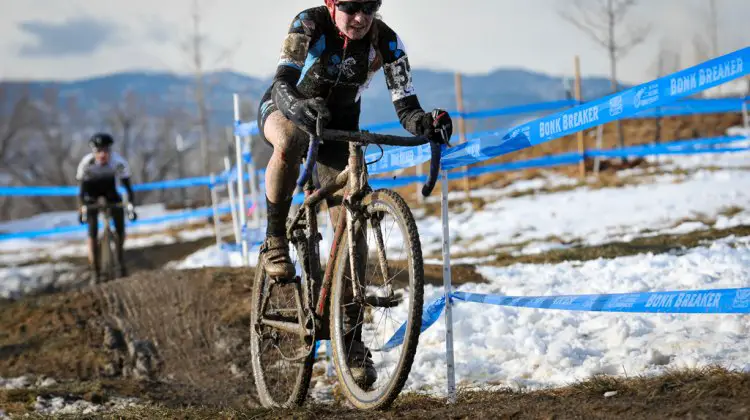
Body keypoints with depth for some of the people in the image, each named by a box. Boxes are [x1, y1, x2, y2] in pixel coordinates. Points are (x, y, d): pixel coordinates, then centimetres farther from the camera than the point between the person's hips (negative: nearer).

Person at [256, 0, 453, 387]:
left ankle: (352, 342, -2)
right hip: (283, 109, -2)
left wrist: (425, 122, -48)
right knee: (290, 141, -42)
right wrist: (299, 106, -59)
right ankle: (274, 241, -22)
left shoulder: (385, 42, -21)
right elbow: (283, 84, -36)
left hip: (339, 124, 2)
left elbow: (405, 106, -25)